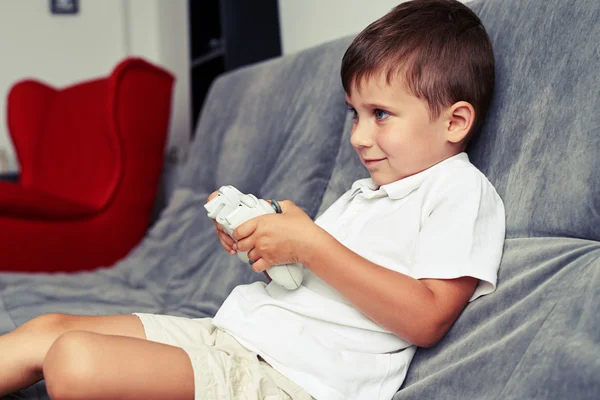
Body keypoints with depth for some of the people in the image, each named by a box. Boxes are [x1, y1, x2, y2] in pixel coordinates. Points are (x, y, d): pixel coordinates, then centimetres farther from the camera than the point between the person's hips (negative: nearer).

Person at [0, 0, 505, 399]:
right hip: (228, 335, 9)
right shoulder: (366, 190, 22)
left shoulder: (463, 192, -5)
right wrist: (257, 240, 2)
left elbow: (426, 320, -18)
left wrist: (309, 246, -19)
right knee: (49, 328, 4)